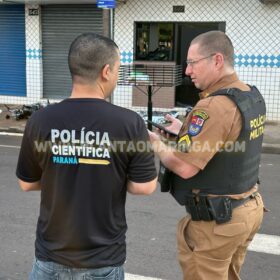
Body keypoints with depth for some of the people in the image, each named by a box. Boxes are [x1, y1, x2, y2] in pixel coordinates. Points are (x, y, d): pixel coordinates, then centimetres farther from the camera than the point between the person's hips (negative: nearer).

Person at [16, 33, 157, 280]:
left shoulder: (41, 120, -11)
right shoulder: (129, 123, -17)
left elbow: (27, 183, 1)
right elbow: (144, 186, -10)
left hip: (52, 256, 1)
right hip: (103, 259, -1)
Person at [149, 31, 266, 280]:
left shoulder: (215, 105, -25)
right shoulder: (253, 96, 3)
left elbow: (185, 167, -26)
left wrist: (156, 143, -10)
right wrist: (186, 130, 12)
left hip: (216, 219, -9)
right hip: (250, 207, 9)